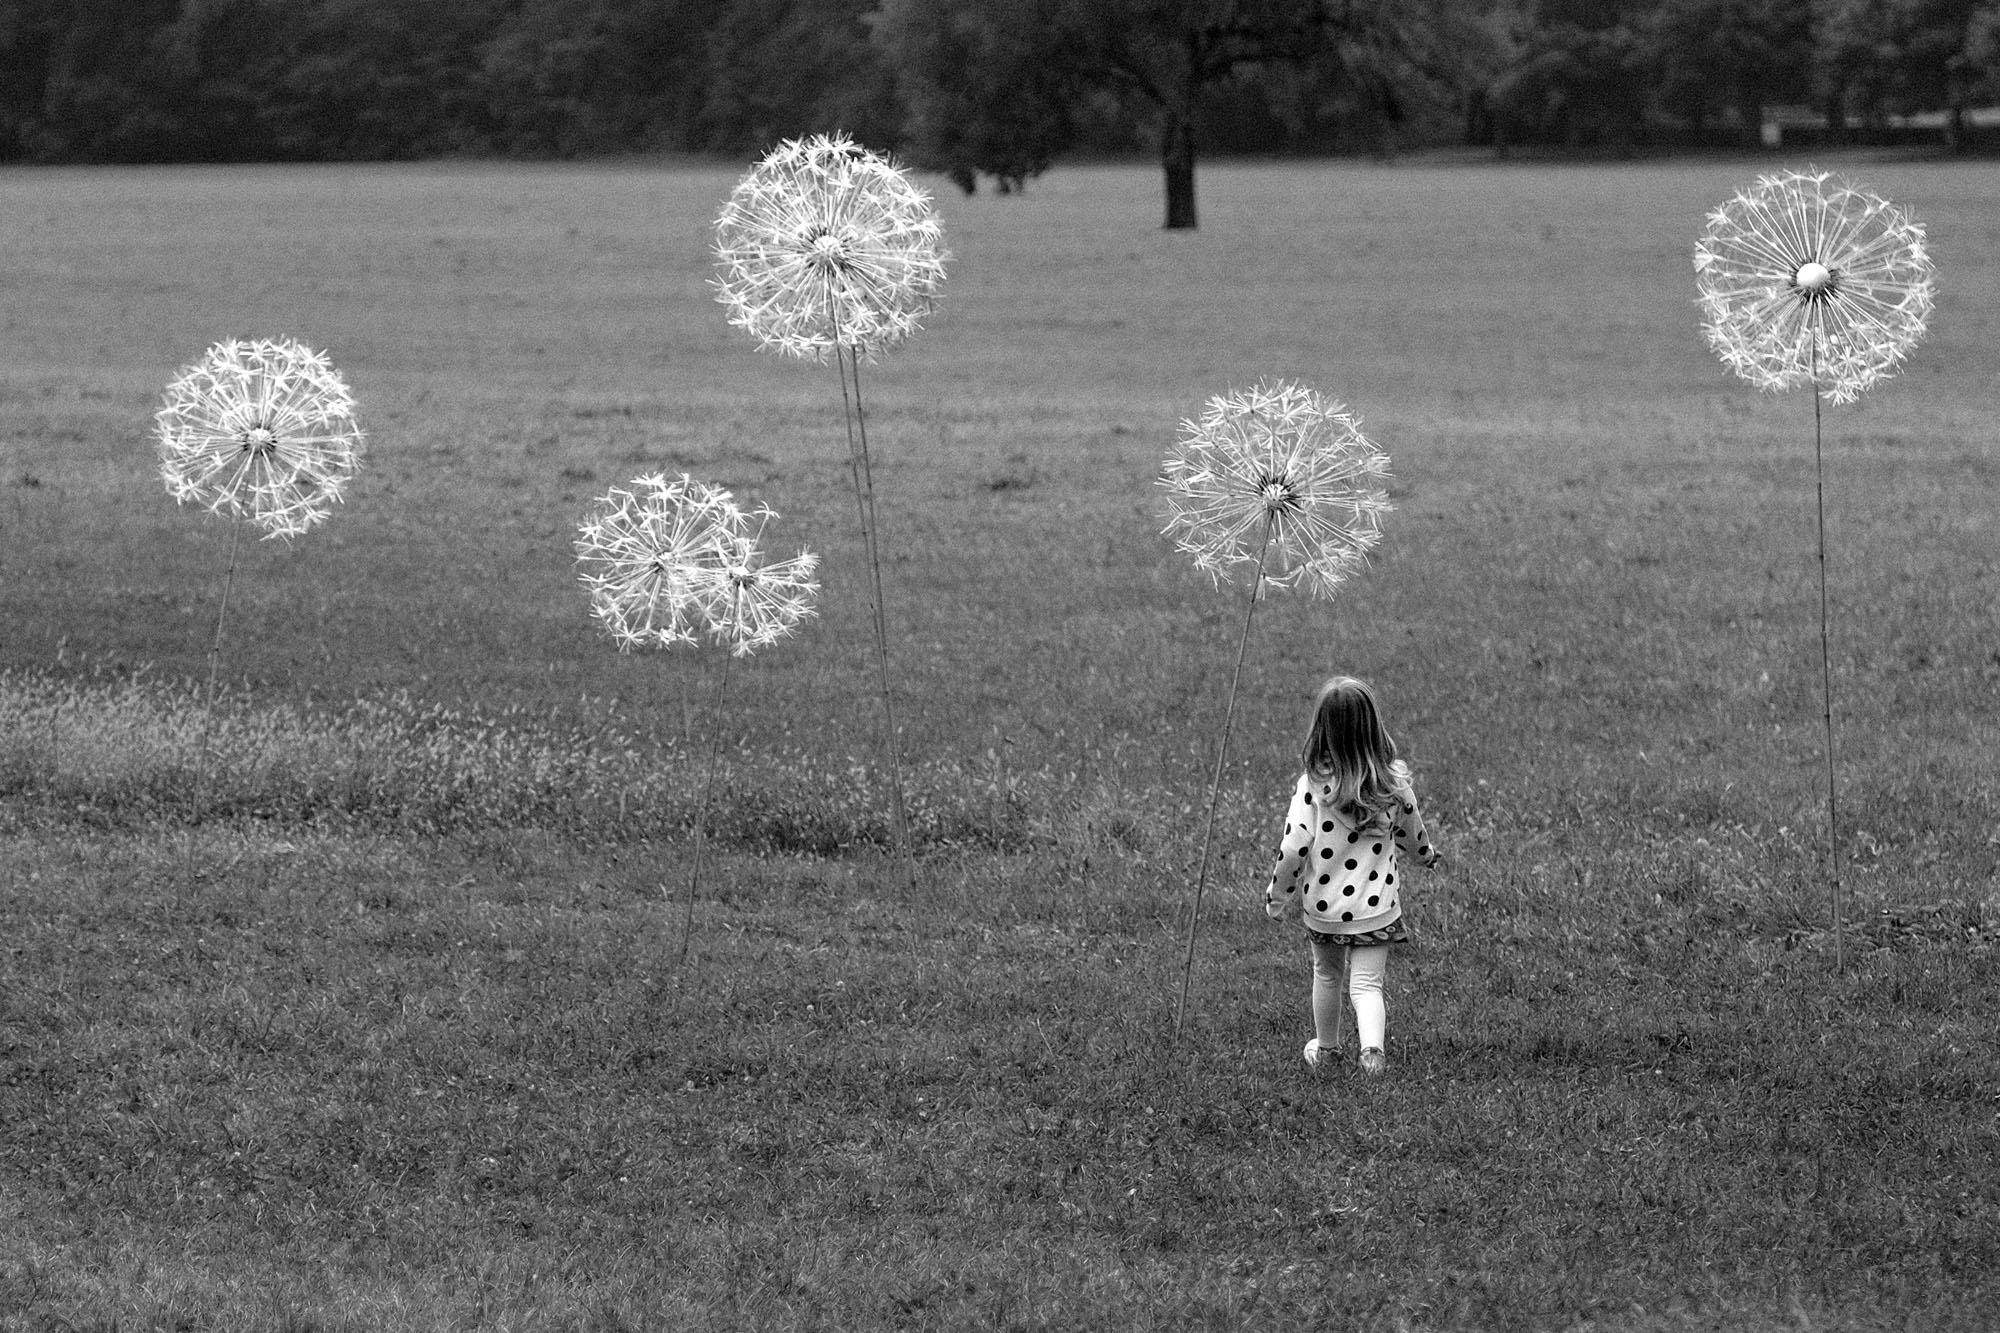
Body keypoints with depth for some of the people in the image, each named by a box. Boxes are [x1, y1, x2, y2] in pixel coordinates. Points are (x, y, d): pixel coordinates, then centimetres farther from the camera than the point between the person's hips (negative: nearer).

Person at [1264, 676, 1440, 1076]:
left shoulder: (1312, 785, -17)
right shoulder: (1394, 783, -9)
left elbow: (1293, 846, -18)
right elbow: (1412, 834, 8)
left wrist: (1279, 892, -1)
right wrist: (1427, 854, 32)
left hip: (1322, 905, 0)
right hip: (1377, 905, 0)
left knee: (1327, 975, 22)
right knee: (1366, 982, 3)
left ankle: (1325, 1048, 39)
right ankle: (1372, 1046, -23)